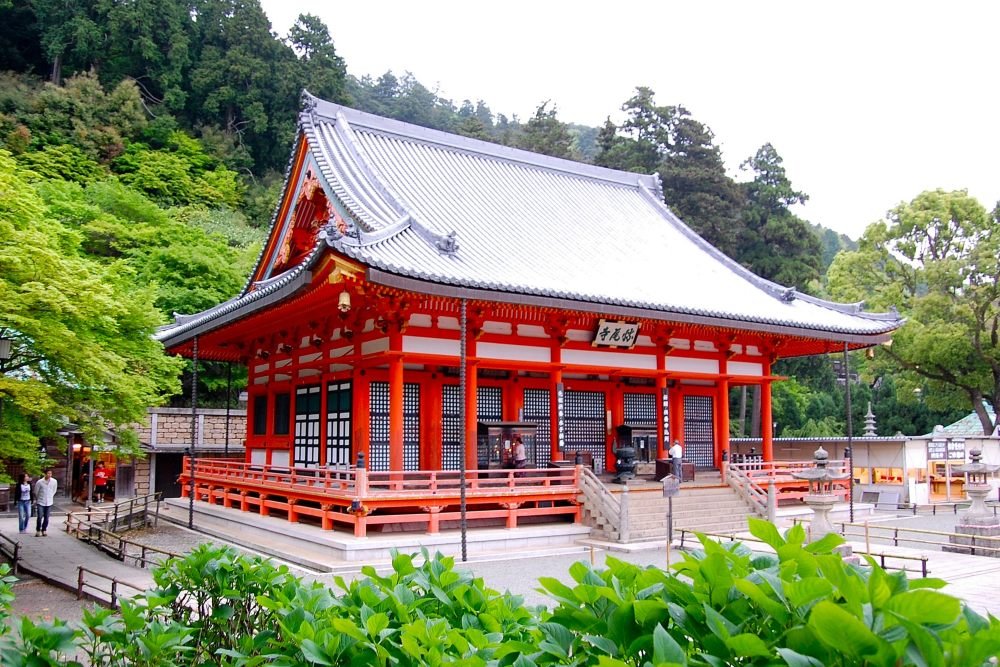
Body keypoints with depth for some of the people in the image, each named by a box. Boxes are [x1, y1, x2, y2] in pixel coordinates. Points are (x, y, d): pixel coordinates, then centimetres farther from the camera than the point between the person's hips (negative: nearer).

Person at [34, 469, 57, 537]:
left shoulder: (54, 481, -6)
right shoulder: (39, 482, -14)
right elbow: (36, 492, 2)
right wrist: (37, 499, 13)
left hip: (49, 503, 2)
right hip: (41, 502, -2)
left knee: (46, 518, 7)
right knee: (40, 517, -6)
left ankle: (44, 530, 20)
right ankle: (38, 531, 7)